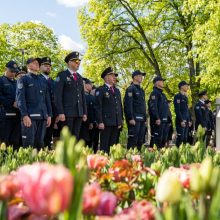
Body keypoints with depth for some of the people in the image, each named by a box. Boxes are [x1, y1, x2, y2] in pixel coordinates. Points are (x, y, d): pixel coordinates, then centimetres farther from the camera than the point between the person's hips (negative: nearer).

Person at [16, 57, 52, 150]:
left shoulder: (43, 81, 20)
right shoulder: (23, 79, 4)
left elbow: (47, 99, 19)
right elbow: (20, 98, -6)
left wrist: (49, 115, 10)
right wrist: (25, 115, -16)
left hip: (42, 116, 5)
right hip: (29, 116, -5)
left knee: (40, 143, 5)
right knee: (29, 145, -7)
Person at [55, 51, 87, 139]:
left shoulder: (79, 77, 18)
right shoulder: (62, 75, -1)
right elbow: (58, 95, -8)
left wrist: (84, 112, 11)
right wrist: (60, 112, -16)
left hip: (79, 113, 6)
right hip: (67, 113, -6)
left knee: (76, 137, 6)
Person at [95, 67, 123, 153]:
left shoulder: (117, 90, 19)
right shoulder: (100, 90, -2)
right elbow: (98, 107, -8)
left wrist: (120, 121, 14)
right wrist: (100, 122, -15)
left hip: (116, 123, 6)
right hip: (106, 122, -6)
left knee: (113, 145, 7)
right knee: (104, 145, -4)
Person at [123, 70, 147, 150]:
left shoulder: (141, 90, 21)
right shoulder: (130, 89, -6)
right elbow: (128, 105, -14)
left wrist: (145, 118, 19)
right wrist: (131, 118, -20)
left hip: (142, 120, 9)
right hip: (134, 119, -8)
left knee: (140, 141, 9)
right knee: (133, 140, -9)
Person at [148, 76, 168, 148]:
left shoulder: (162, 94, 22)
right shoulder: (154, 93, -8)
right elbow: (153, 107, -18)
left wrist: (167, 119, 20)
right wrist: (157, 118, -24)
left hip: (164, 120, 10)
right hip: (158, 121, -10)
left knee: (163, 139, 11)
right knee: (156, 138, -9)